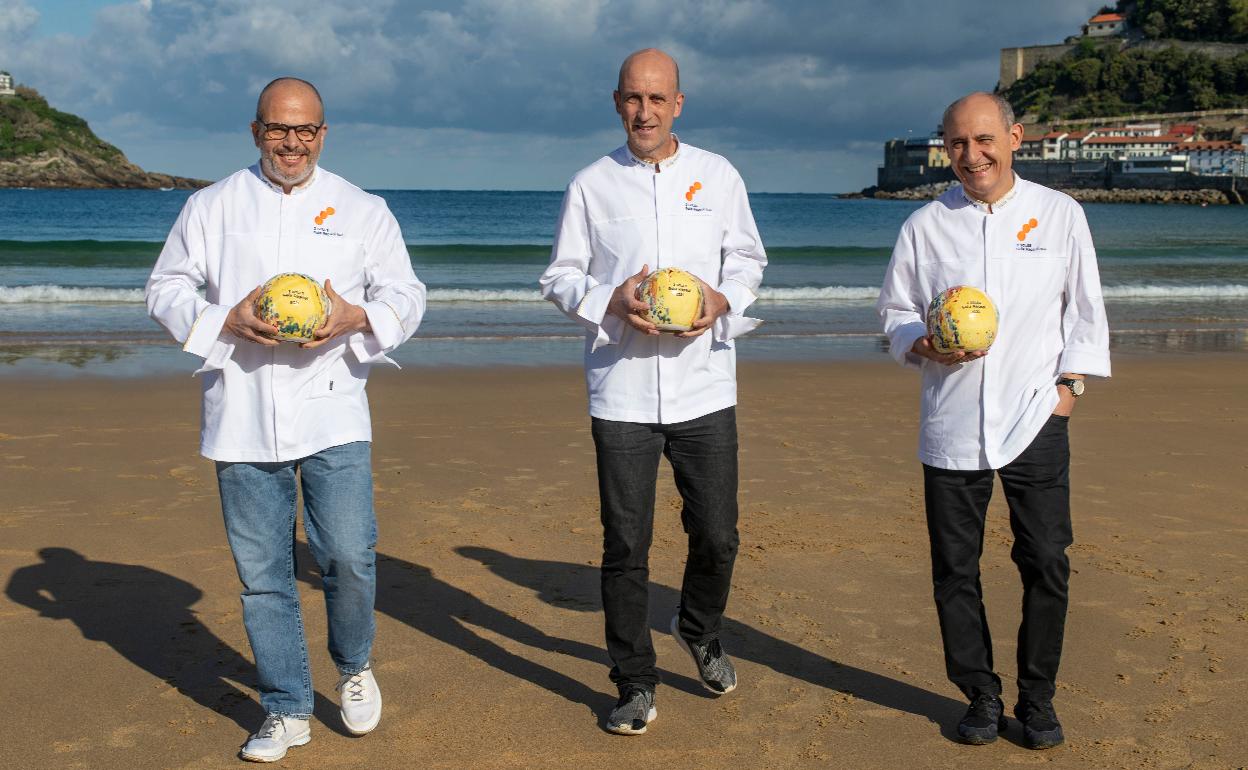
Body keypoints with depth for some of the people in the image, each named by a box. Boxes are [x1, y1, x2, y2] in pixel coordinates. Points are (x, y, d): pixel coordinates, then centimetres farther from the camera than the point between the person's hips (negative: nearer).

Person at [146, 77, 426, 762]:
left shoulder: (362, 210, 10)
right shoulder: (212, 207, 9)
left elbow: (406, 295, 9)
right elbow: (165, 290, 10)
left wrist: (358, 317, -13)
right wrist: (225, 320, -10)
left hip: (332, 413, -1)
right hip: (241, 418, 1)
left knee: (348, 557, -8)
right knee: (261, 572, 5)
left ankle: (354, 666, 24)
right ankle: (286, 710, 21)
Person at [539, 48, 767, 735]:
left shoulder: (718, 176, 7)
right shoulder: (591, 185, 4)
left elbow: (748, 258, 15)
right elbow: (561, 277, 8)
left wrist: (724, 299, -7)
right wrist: (608, 302, -12)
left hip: (704, 387, 1)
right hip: (621, 391, -1)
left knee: (716, 535, 7)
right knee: (625, 547, 2)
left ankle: (700, 631, 38)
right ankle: (635, 683, 18)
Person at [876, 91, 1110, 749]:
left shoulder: (1059, 214, 6)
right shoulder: (925, 225, 5)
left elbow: (1085, 312, 11)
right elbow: (896, 313, 11)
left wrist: (1069, 384, 2)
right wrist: (925, 346, -9)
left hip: (1035, 420, 0)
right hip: (951, 424, 1)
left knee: (1046, 563, 0)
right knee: (955, 569, 5)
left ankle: (1037, 698, 19)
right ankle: (981, 696, 22)